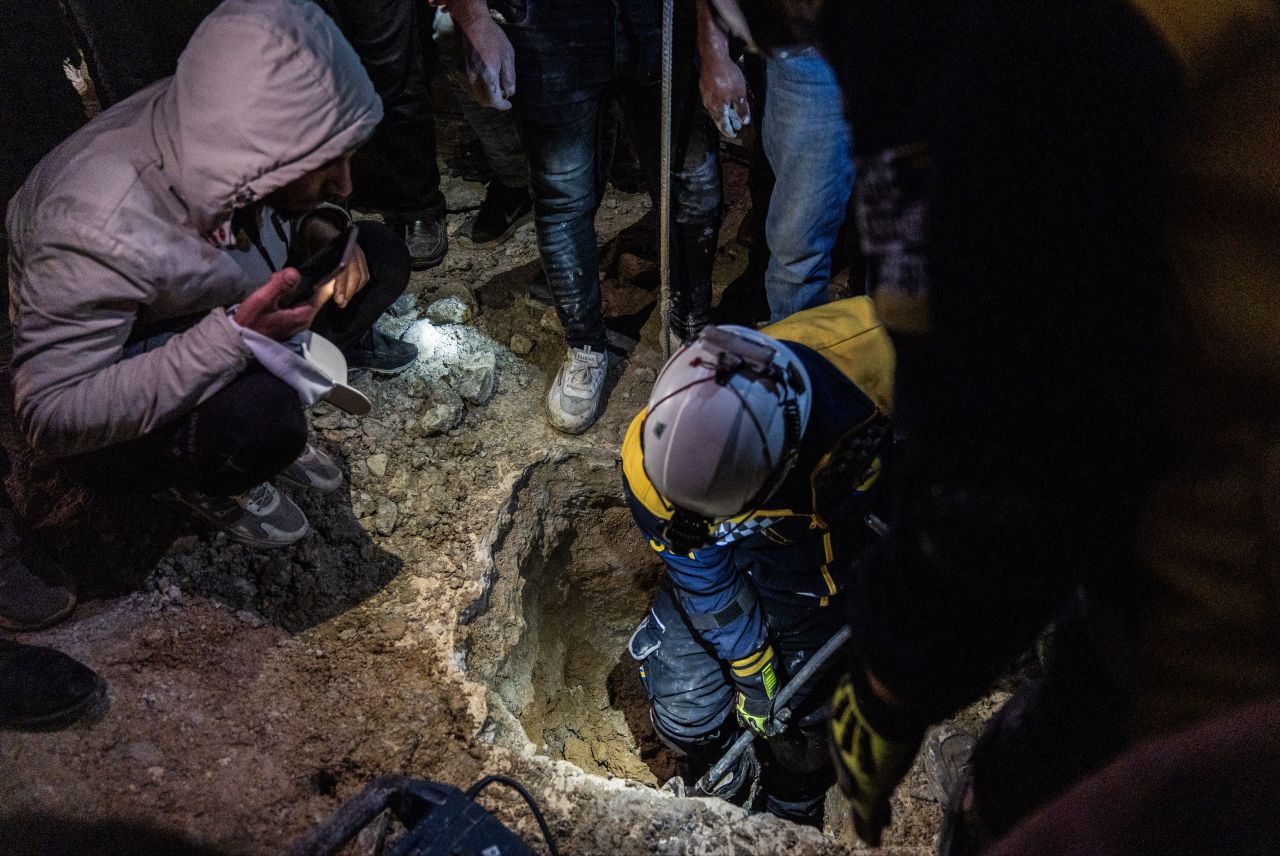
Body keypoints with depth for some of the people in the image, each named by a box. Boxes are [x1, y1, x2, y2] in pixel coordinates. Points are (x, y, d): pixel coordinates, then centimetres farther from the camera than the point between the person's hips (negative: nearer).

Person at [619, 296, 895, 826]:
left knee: (812, 721, 4)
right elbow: (706, 581, -17)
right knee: (686, 713, -3)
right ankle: (720, 799, 34)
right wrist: (754, 679, -8)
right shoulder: (653, 460, -35)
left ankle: (794, 817, 41)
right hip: (726, 565, 1)